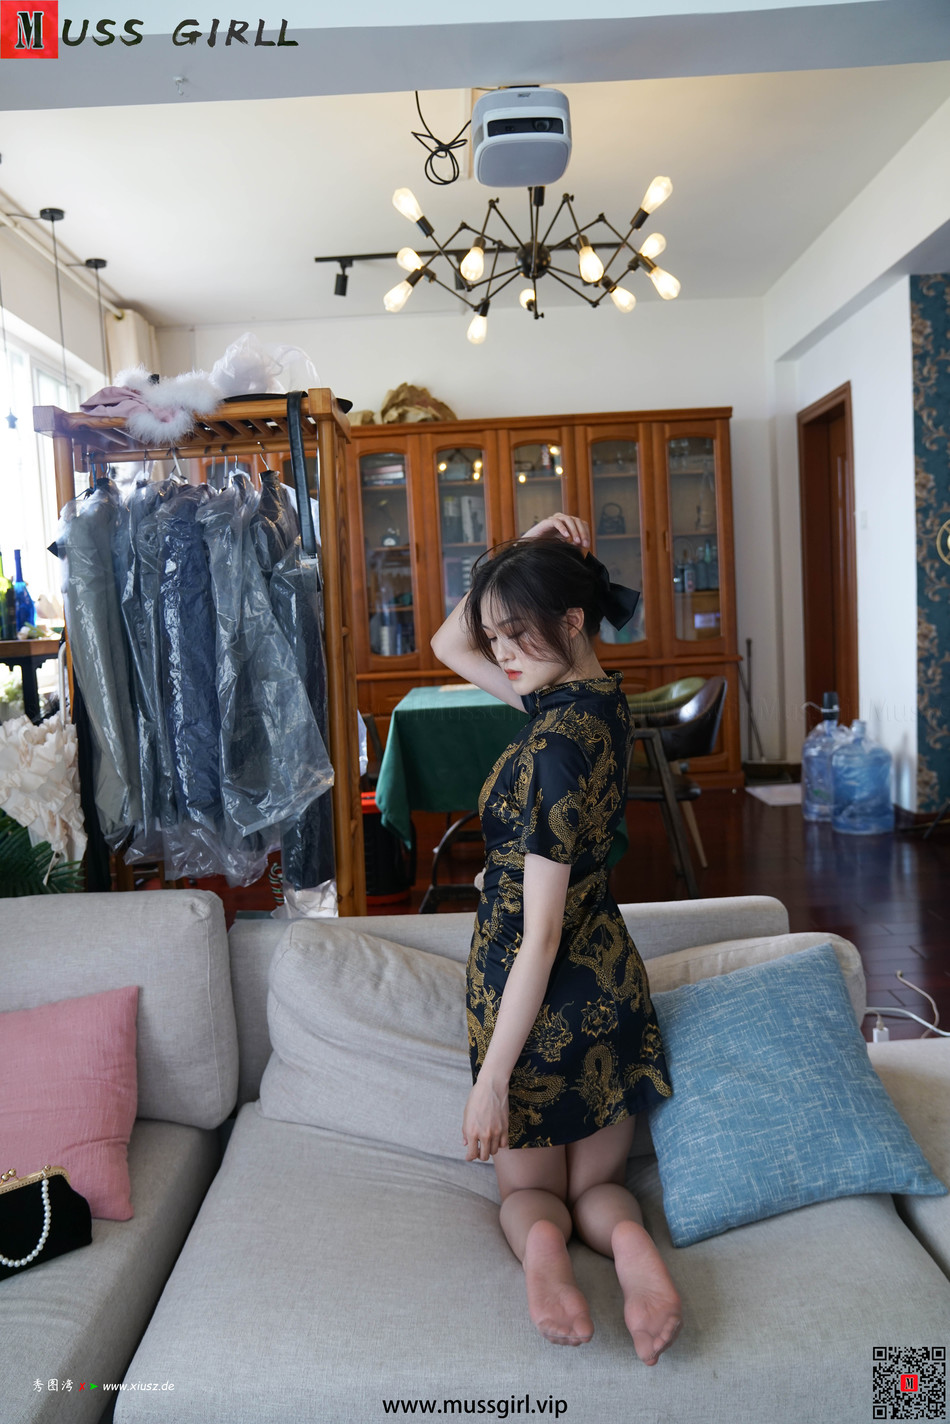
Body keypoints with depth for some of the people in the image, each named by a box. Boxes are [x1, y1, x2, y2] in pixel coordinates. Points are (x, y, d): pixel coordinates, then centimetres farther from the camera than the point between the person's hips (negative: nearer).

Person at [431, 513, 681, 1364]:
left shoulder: (555, 747, -28)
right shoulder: (598, 698, -2)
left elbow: (539, 934, -26)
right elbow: (449, 646, 9)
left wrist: (492, 1079, -20)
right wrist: (526, 560, -3)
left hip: (547, 1003, -8)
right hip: (610, 983, 8)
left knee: (529, 1189, 17)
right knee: (597, 1184, 20)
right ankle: (621, 1234, -13)